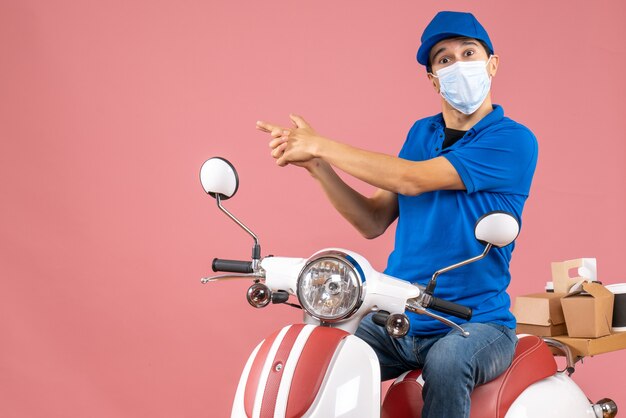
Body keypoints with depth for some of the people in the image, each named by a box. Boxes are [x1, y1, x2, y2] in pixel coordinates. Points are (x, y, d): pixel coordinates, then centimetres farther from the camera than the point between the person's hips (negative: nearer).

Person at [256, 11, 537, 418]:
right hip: (396, 319, 5)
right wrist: (315, 163, -5)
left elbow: (413, 180, -19)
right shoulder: (422, 133, 12)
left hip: (476, 323, -4)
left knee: (446, 361, -37)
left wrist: (321, 146, -14)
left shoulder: (514, 140, -9)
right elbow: (374, 222, 8)